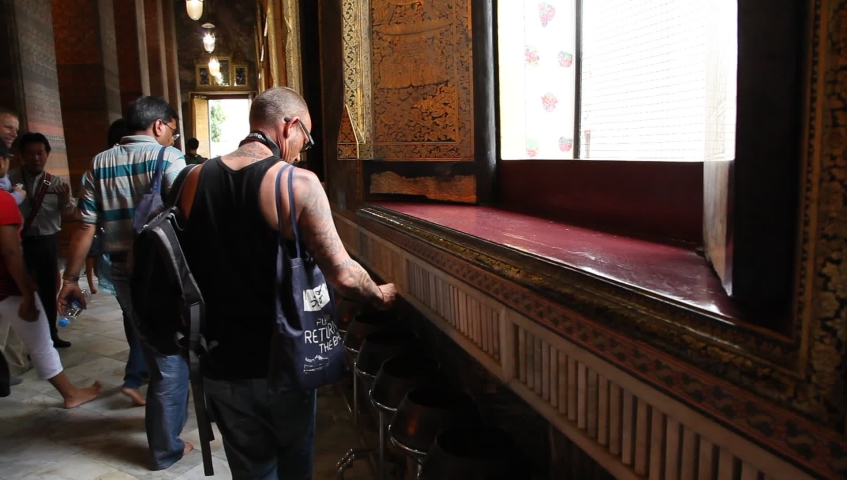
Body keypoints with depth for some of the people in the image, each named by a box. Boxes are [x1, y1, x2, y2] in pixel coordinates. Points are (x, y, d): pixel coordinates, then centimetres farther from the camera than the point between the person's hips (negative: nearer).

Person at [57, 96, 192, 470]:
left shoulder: (99, 164, 7)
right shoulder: (167, 157, -9)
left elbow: (85, 228, 6)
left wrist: (71, 278, 12)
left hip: (122, 272, 6)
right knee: (170, 362, 7)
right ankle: (166, 450, 19)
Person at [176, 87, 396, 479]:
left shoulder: (195, 179, -2)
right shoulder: (298, 182, -16)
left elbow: (188, 267, 8)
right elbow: (342, 275, -17)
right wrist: (380, 295, 3)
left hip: (221, 364, 4)